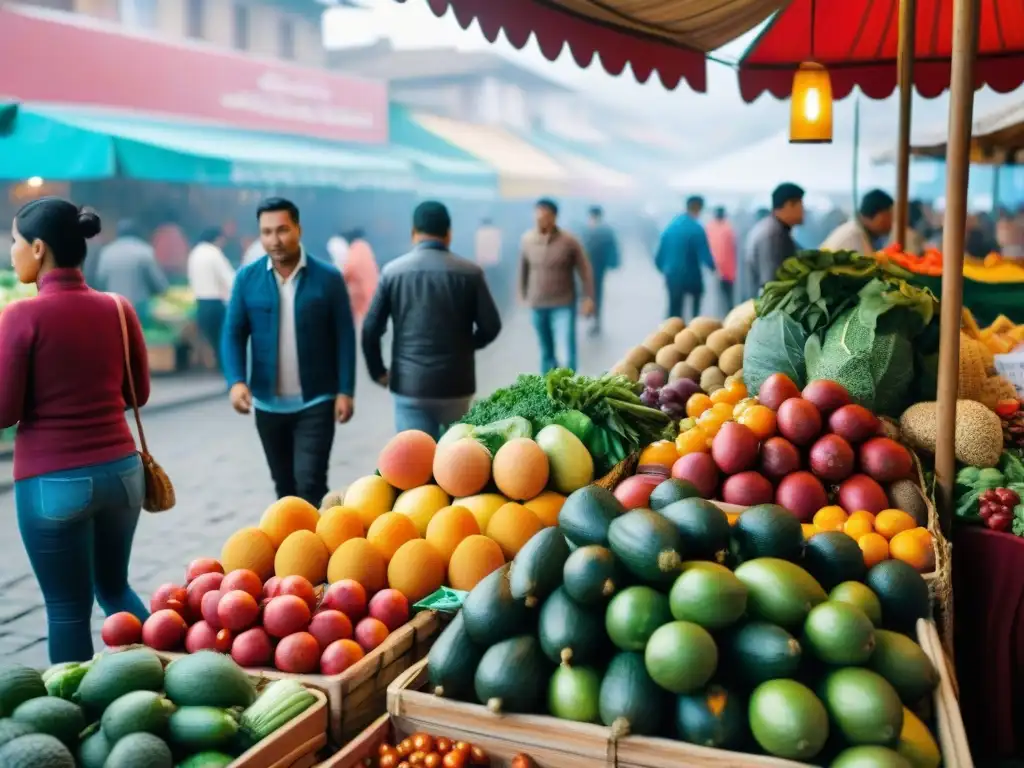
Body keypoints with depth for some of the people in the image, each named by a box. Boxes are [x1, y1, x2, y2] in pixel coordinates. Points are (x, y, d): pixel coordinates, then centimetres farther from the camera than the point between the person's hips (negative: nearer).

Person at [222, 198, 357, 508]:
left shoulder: (328, 277, -5)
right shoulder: (247, 278, 0)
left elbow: (345, 337, -3)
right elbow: (233, 334, 1)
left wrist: (345, 391, -8)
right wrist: (236, 381, -15)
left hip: (316, 401, -3)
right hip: (268, 403, 3)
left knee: (310, 482, -8)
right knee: (284, 484, 16)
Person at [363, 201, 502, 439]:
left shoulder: (393, 271, -2)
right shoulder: (469, 273, -3)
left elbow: (371, 329, -3)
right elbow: (491, 326, -2)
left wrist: (378, 372, 11)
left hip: (409, 384, 0)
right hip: (455, 383, 1)